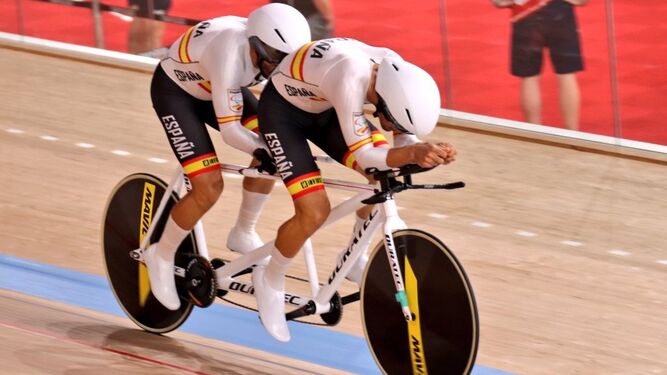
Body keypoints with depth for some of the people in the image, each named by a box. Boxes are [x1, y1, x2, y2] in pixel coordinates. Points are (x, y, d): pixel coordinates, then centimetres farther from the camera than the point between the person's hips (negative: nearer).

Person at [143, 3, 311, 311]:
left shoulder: (275, 50, -21)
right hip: (174, 90, -7)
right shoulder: (229, 57, -40)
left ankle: (243, 234, 6)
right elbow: (230, 130, -36)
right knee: (209, 187, -18)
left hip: (211, 87, 7)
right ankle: (162, 256, 4)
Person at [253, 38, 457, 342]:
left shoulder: (397, 72, -21)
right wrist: (414, 153, -51)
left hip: (323, 109, 7)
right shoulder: (350, 80, -41)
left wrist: (427, 154, -21)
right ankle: (270, 280, 8)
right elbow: (363, 155, -36)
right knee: (314, 212, -18)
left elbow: (408, 135, -2)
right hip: (282, 111, -7)